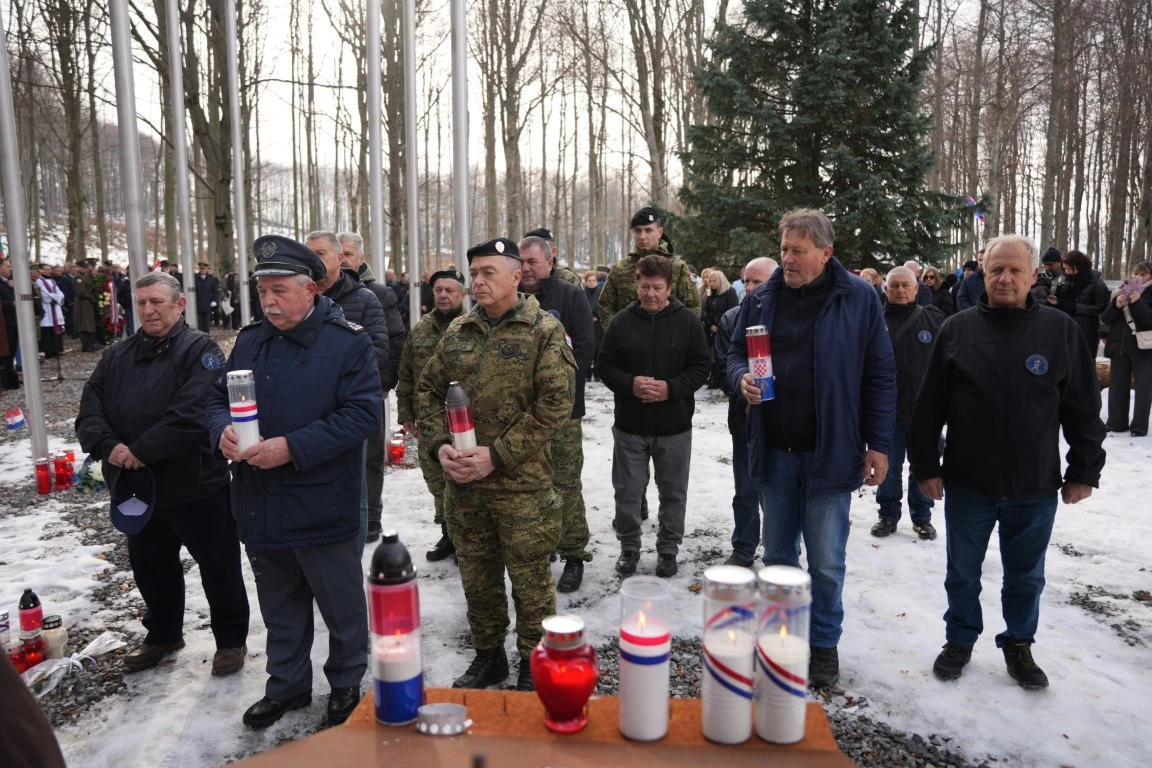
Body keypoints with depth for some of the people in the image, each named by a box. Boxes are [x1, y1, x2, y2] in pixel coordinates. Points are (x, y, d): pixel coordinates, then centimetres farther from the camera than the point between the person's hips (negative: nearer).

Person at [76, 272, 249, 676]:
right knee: (151, 566, 22)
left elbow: (192, 413, -24)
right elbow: (90, 410, 3)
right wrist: (108, 447, -16)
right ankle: (163, 634, 43)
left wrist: (141, 450, -23)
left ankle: (232, 639, 24)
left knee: (218, 566, 6)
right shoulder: (116, 356, 10)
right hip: (137, 486, 7)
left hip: (196, 485, -6)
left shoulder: (199, 349, -11)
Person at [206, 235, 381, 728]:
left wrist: (292, 447, -25)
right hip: (261, 508, 6)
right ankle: (287, 684, 41)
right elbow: (218, 397, 13)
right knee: (280, 609, 22)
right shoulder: (250, 340, 7)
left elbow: (362, 412, -19)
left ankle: (347, 684, 34)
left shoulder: (348, 342, -12)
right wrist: (223, 431, -11)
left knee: (342, 606, 12)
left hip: (323, 508, -5)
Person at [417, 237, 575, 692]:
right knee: (476, 577, 18)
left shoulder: (544, 331, -7)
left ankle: (533, 665, 28)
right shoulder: (457, 333, 8)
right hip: (461, 483, 5)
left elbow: (555, 403, -14)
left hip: (522, 484, -5)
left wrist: (497, 455, -18)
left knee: (529, 580, 8)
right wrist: (438, 445, -5)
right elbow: (428, 390, 13)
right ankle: (488, 657, 38)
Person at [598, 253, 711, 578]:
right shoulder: (621, 322, 1)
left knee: (673, 492, 11)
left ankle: (668, 549, 29)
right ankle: (629, 547, 29)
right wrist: (629, 384, -17)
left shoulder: (687, 321, -3)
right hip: (629, 424, 1)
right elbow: (605, 365, 2)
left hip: (675, 426, -1)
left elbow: (701, 367, -3)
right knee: (627, 490, 10)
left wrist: (671, 388, -18)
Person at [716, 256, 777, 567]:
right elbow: (723, 366, 0)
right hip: (745, 416, 3)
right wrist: (745, 397, -12)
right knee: (745, 489, 13)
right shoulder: (731, 319, 4)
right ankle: (743, 549, 27)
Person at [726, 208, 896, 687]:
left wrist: (879, 443, -5)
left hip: (830, 451, -3)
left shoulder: (858, 298, -5)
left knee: (826, 560, 6)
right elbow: (736, 353, 13)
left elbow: (880, 375, -3)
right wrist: (742, 378, -10)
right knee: (777, 554, 16)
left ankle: (824, 644, 26)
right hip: (773, 451, 4)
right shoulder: (763, 298, 4)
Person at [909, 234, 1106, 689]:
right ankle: (960, 640, 34)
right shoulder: (957, 330, -3)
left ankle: (1018, 645, 36)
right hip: (967, 484, 0)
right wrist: (925, 466, -3)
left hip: (1035, 487, 0)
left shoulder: (1061, 332, -2)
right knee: (962, 574, 14)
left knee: (1026, 576, 17)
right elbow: (929, 406, -1)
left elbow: (1084, 409, 2)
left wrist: (1083, 471, 1)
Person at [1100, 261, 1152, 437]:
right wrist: (1116, 305, -12)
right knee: (1117, 386, 8)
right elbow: (1105, 319, 5)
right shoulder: (1121, 291, 10)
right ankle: (1116, 422, 16)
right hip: (1120, 346, 4)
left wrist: (1138, 302, -22)